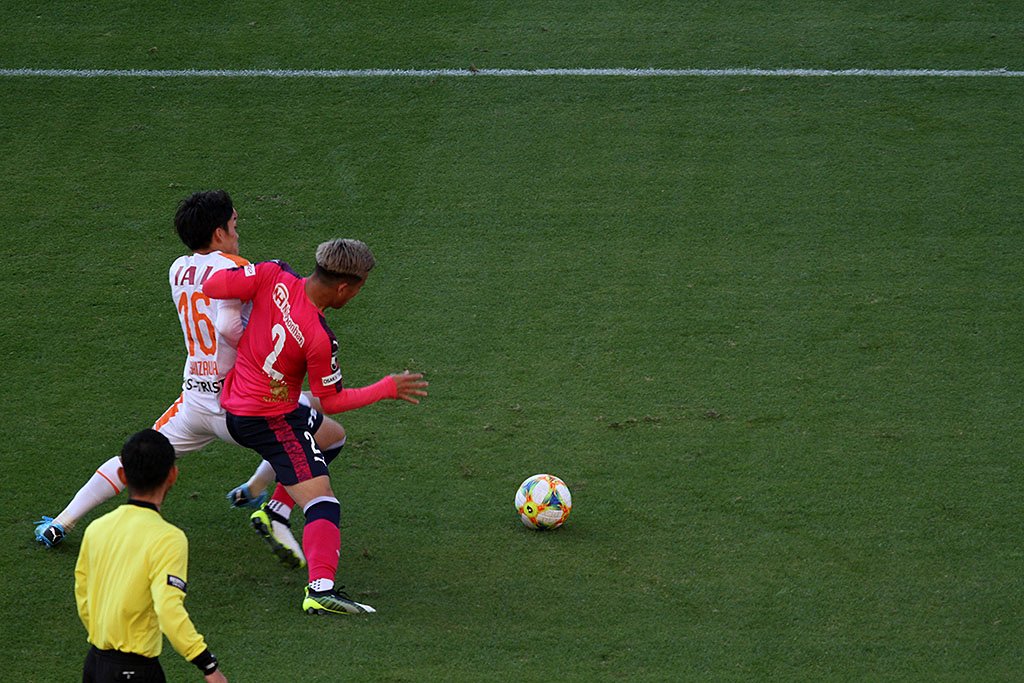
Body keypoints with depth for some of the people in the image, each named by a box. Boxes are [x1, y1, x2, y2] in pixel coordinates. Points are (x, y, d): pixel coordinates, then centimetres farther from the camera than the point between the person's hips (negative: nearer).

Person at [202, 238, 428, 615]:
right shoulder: (319, 339, -27)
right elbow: (332, 401, -12)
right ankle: (321, 590, -28)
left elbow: (211, 287, -10)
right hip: (268, 420, -8)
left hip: (234, 401, 8)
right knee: (323, 505, -11)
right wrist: (388, 388, -2)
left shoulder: (273, 275, -16)